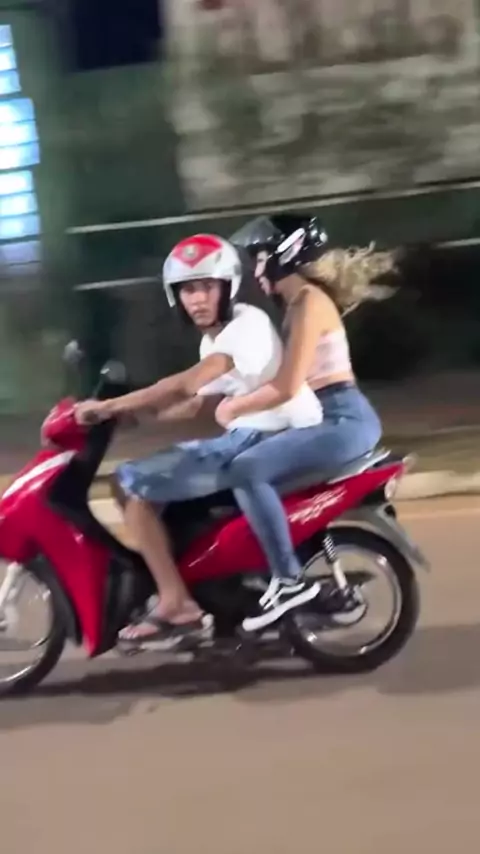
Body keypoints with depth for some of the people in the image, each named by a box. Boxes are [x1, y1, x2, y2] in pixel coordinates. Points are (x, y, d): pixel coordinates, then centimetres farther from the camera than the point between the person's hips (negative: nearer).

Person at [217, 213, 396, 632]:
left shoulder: (309, 302, -13)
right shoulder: (300, 302, 17)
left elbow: (286, 387, -19)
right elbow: (288, 382, 20)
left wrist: (234, 408, -5)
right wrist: (237, 402, 12)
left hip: (344, 421, -11)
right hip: (334, 420, 11)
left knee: (246, 470, -24)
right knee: (253, 466, 16)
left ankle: (288, 578, -19)